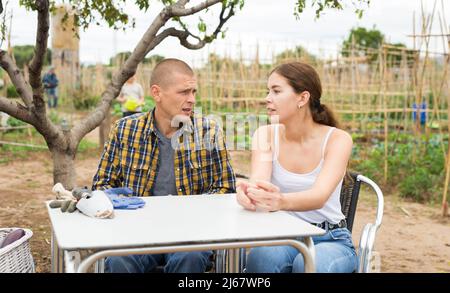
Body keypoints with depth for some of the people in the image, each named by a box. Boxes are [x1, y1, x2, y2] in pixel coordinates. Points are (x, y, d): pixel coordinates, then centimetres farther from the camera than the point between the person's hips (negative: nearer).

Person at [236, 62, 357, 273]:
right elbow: (257, 184, -19)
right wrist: (249, 193, -45)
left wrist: (282, 201, -50)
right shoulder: (265, 135, -3)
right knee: (263, 257, -32)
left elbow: (319, 197, -28)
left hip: (330, 238, -1)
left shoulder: (337, 139, -11)